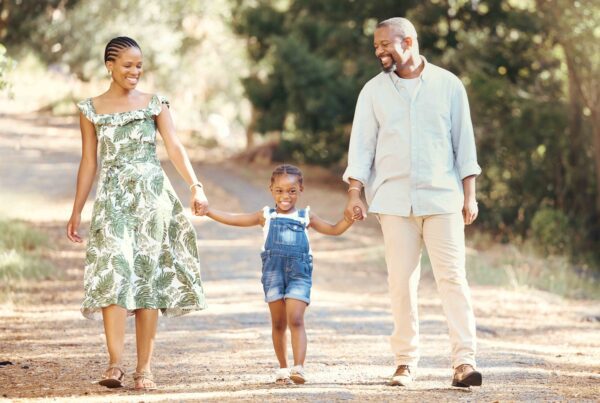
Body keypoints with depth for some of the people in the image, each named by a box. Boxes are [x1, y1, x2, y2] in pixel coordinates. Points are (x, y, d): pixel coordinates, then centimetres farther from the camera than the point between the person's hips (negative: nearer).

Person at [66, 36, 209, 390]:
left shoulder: (155, 104, 7)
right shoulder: (92, 109, 8)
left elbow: (175, 148, -3)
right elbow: (89, 162, 11)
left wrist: (196, 187, -17)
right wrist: (76, 212, 10)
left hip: (152, 196, 1)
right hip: (113, 199, -1)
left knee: (149, 276, -1)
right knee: (113, 270, -16)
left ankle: (144, 368, 2)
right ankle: (116, 364, -21)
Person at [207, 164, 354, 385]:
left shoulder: (306, 217, 14)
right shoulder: (266, 216, 14)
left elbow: (334, 230, 15)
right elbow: (233, 219, 13)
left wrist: (350, 218, -2)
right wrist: (207, 211, 6)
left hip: (299, 273, -1)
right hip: (273, 272, 2)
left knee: (295, 319, -14)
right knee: (278, 323, 7)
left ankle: (298, 368, -22)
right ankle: (283, 369, 17)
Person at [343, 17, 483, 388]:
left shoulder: (448, 85, 5)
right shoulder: (374, 90, 8)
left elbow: (464, 141, 6)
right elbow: (362, 144, 6)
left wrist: (469, 194, 2)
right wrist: (355, 193, -5)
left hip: (442, 197, -1)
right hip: (394, 200, 1)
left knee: (453, 277, -8)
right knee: (401, 282, 0)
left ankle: (465, 361, -11)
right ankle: (406, 361, 8)